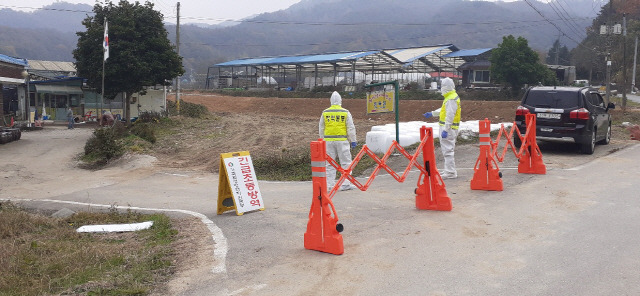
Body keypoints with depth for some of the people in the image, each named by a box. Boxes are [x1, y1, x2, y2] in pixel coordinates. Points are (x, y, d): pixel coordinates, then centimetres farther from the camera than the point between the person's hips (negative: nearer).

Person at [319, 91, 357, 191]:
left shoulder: (325, 113, 6)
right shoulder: (345, 112, -2)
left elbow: (321, 128, 12)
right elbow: (351, 128, -2)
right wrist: (353, 140, 5)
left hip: (329, 140, 3)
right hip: (342, 140, -3)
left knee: (330, 163, 9)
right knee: (346, 162, 4)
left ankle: (329, 185, 10)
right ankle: (346, 184, 2)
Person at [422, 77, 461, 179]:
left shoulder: (451, 99, -19)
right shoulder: (451, 97, 16)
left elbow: (450, 116, -24)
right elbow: (444, 110, 29)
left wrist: (445, 130, -26)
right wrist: (432, 113, 31)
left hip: (448, 128, -11)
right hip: (447, 127, 11)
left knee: (448, 150, -8)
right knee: (447, 149, 18)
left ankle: (450, 173, -6)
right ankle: (449, 170, 26)